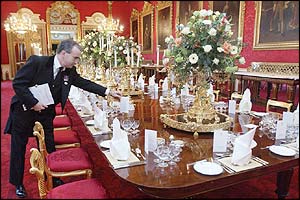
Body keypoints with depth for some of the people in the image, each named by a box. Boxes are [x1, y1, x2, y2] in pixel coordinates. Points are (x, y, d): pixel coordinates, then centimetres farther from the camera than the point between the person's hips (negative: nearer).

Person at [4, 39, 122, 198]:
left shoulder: (69, 71, -7)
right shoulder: (37, 62, -22)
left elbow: (84, 83, 1)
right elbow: (17, 83, -20)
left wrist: (108, 92, -3)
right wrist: (33, 103, -24)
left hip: (45, 113, 4)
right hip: (24, 110, -4)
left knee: (49, 147, 11)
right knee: (18, 148, 11)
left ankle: (52, 178, 32)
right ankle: (18, 184, 31)